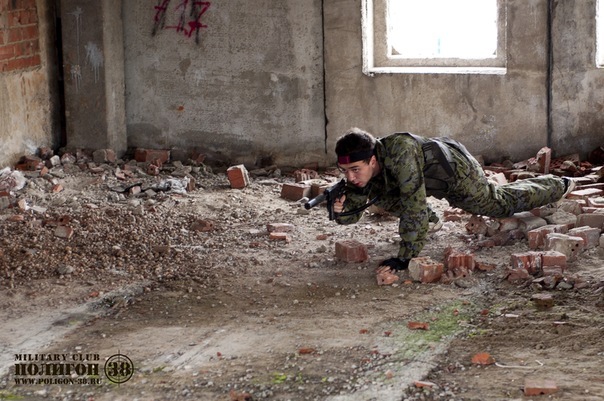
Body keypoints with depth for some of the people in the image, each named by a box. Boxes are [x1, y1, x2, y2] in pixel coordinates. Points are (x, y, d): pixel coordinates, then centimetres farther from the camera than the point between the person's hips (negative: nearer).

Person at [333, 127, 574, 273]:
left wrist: (406, 257, -45)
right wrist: (341, 210, -39)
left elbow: (414, 206, -46)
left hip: (458, 172, -6)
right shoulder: (358, 169, -23)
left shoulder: (399, 154, -45)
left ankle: (558, 186, 45)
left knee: (503, 203, 19)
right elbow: (352, 213, -15)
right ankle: (428, 217, 42)